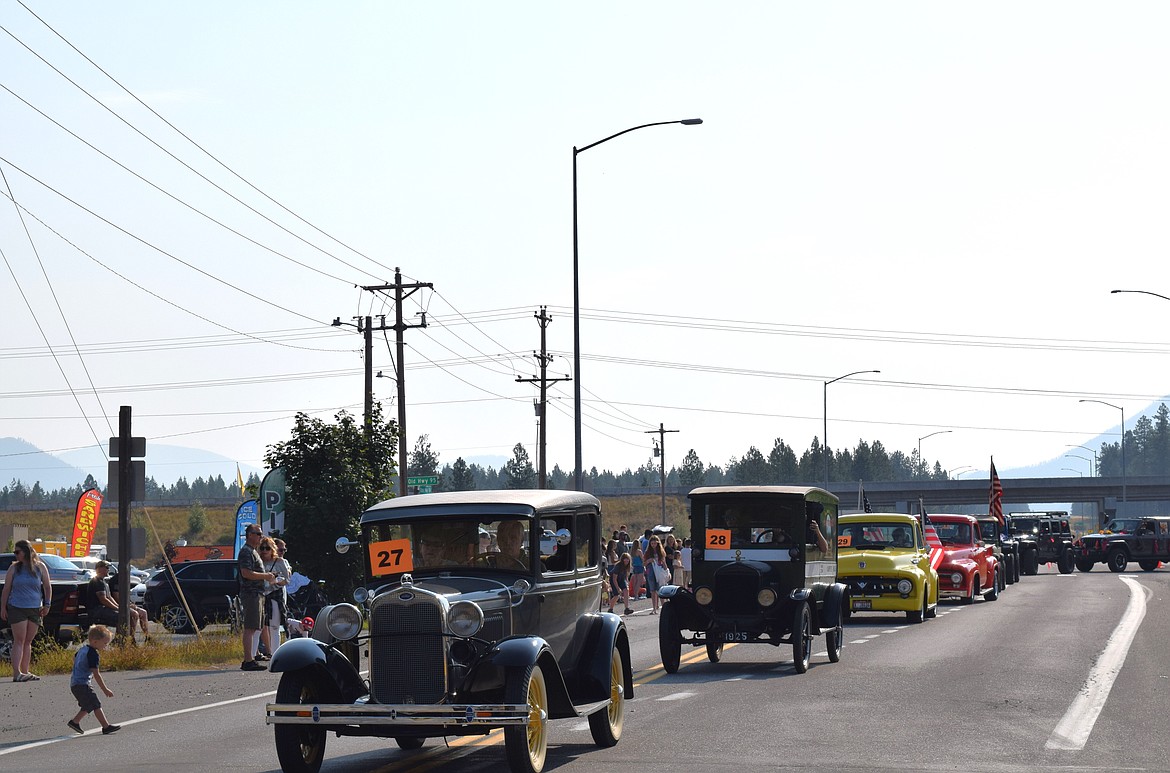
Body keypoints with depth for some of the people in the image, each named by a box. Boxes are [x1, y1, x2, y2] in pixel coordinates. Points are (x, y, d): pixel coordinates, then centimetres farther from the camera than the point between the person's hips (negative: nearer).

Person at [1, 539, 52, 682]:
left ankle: (25, 671, 12)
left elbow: (47, 587, 10)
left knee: (28, 642, 7)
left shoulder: (40, 567, 4)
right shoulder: (14, 568, 2)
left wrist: (47, 604, 2)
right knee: (19, 641, -8)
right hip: (16, 609, -2)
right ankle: (16, 673, -12)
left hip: (35, 609, 2)